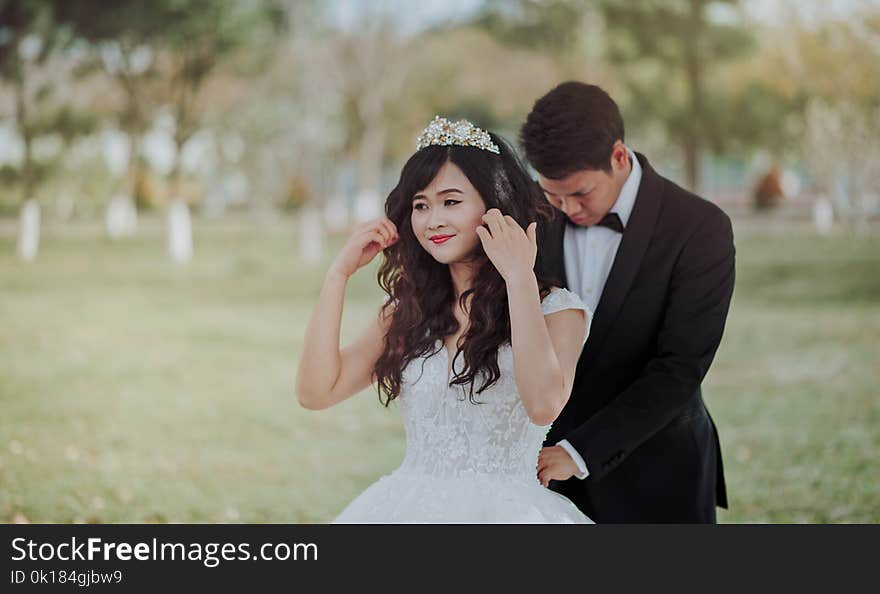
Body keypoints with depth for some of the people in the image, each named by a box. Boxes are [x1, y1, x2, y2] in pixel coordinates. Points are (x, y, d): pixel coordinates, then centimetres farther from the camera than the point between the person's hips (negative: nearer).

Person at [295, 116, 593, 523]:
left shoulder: (555, 310, 1)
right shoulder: (408, 313, 14)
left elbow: (543, 405, -19)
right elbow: (316, 391, 4)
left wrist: (520, 278, -17)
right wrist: (341, 271, 4)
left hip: (501, 511, -3)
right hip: (407, 508, 3)